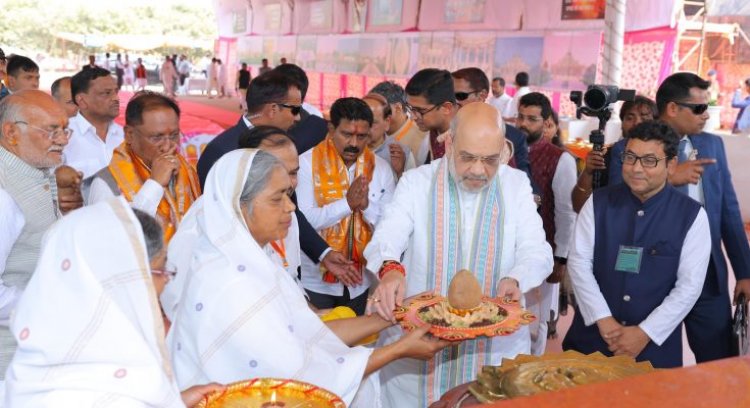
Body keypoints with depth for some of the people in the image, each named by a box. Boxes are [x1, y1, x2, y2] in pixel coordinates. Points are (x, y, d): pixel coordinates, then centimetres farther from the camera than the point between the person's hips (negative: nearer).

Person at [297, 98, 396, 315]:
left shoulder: (381, 168, 0)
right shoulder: (307, 163, -10)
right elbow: (304, 219, -18)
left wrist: (367, 205, -22)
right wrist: (347, 203, -27)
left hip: (360, 281, 3)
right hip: (315, 280, -3)